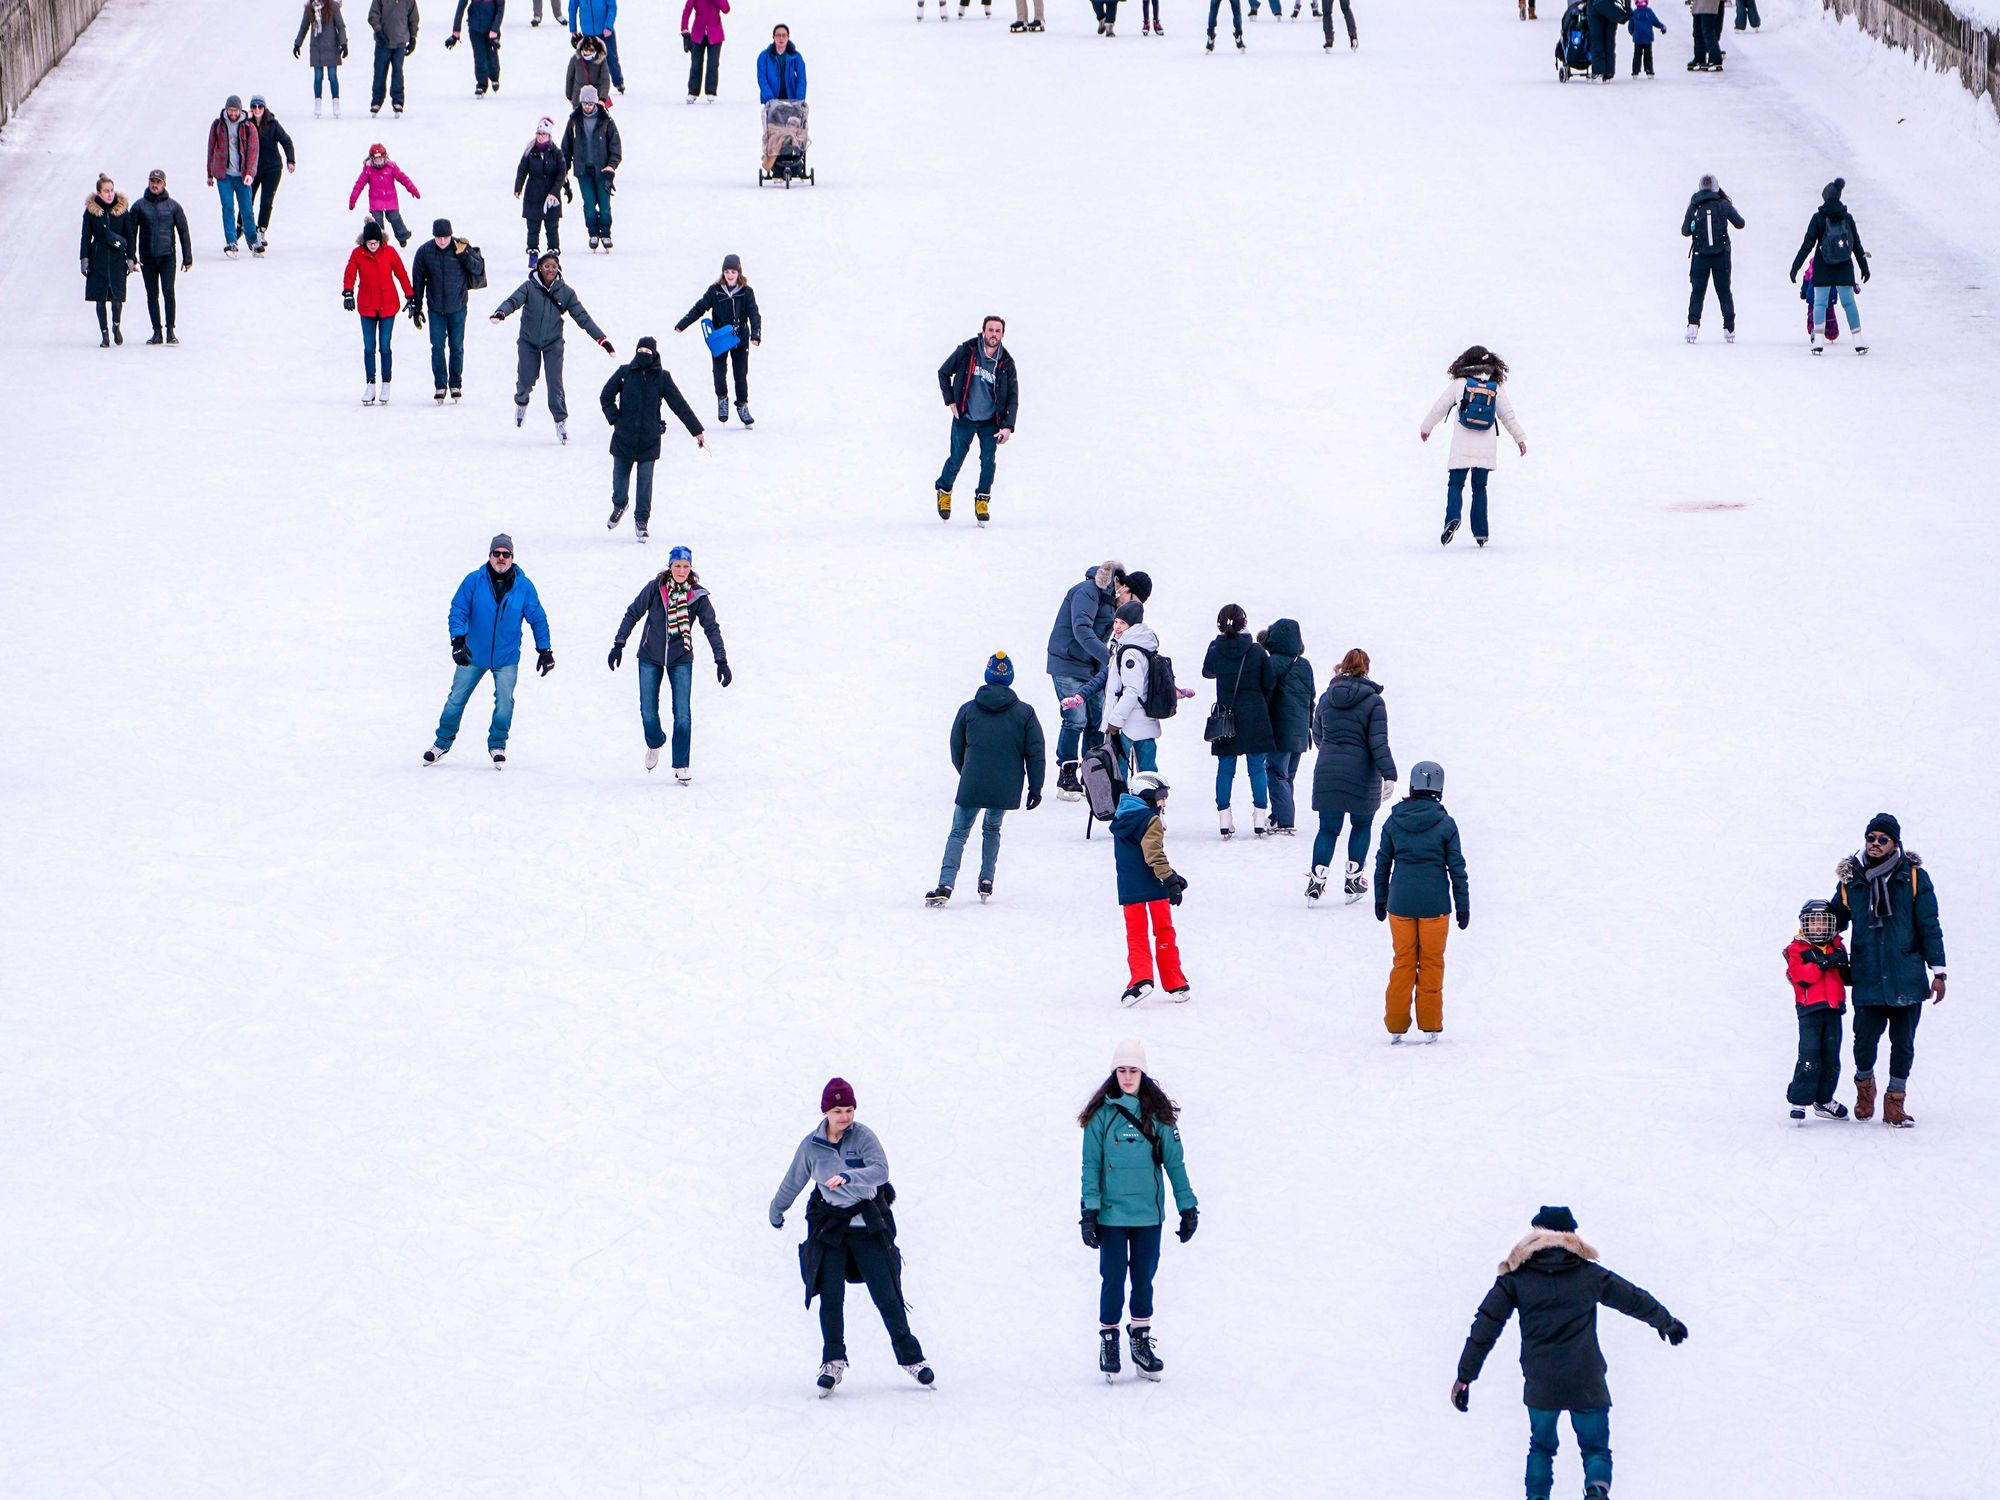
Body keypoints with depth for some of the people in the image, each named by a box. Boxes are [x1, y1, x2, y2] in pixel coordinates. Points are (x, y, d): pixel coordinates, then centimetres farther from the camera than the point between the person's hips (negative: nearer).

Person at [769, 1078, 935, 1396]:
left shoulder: (862, 1136, -9)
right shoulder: (811, 1146, -2)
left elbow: (880, 1170, -25)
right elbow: (793, 1182, 13)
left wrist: (848, 1177, -42)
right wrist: (776, 1213, 26)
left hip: (868, 1225, -1)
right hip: (830, 1224, 1)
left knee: (886, 1295, -1)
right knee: (830, 1295, -10)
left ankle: (910, 1357, 12)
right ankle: (833, 1360, 1)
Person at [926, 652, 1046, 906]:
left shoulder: (968, 710, 2)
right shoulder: (1025, 713, 2)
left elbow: (956, 751, 11)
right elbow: (1036, 754, 1)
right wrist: (1035, 788, 7)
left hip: (972, 787, -1)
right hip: (1007, 788, 1)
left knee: (958, 833, 4)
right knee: (992, 828, 24)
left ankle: (946, 884, -13)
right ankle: (986, 881, 21)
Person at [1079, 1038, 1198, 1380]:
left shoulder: (1159, 1115, 2)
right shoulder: (1101, 1115, -2)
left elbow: (1175, 1161, 6)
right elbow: (1091, 1165, -1)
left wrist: (1188, 1206, 4)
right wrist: (1089, 1210, -6)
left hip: (1148, 1212, 2)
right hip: (1111, 1213, -2)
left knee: (1143, 1278, 7)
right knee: (1113, 1279, -1)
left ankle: (1141, 1339, 18)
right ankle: (1108, 1340, 11)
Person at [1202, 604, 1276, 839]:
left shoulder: (1215, 651, -6)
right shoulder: (1257, 652, -8)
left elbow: (1207, 671, 15)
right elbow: (1269, 684, 0)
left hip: (1225, 718, 0)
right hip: (1255, 719, 0)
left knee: (1225, 769, 7)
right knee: (1257, 768, 7)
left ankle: (1225, 820, 4)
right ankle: (1260, 820, 7)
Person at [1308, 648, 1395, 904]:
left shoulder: (1327, 698, 4)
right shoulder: (1372, 701, -8)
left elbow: (1317, 736, 15)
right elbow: (1379, 742, -14)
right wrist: (1389, 775, -13)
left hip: (1327, 774, 3)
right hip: (1362, 775, -3)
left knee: (1328, 828, 8)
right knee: (1362, 825, 16)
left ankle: (1317, 878, -5)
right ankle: (1353, 879, 14)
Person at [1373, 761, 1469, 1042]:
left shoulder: (1394, 821, -1)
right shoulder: (1445, 824, -8)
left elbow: (1383, 863, 6)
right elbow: (1456, 867, -4)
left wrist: (1381, 900, 17)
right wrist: (1463, 905, 4)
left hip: (1400, 903, 2)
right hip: (1435, 903, -2)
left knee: (1403, 962, 11)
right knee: (1431, 963, 9)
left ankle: (1396, 1026, 11)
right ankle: (1430, 1026, 11)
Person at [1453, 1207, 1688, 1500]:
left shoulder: (1516, 1277, 4)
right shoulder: (1589, 1274, 6)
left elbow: (1486, 1325, 2)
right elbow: (1635, 1300, 20)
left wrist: (1465, 1376, 7)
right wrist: (1667, 1322, 39)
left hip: (1540, 1385, 0)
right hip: (1586, 1383, 0)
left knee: (1541, 1446, 23)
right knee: (1596, 1448, 9)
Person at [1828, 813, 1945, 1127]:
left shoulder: (1914, 877, 2)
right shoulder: (1851, 881, 6)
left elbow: (1929, 927, 3)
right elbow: (1833, 921, 20)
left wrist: (1938, 971, 0)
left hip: (1906, 979, -1)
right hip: (1868, 980, 1)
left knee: (1903, 1044, 4)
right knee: (1864, 1042, -1)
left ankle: (1895, 1103, 17)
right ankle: (1864, 1088, 27)